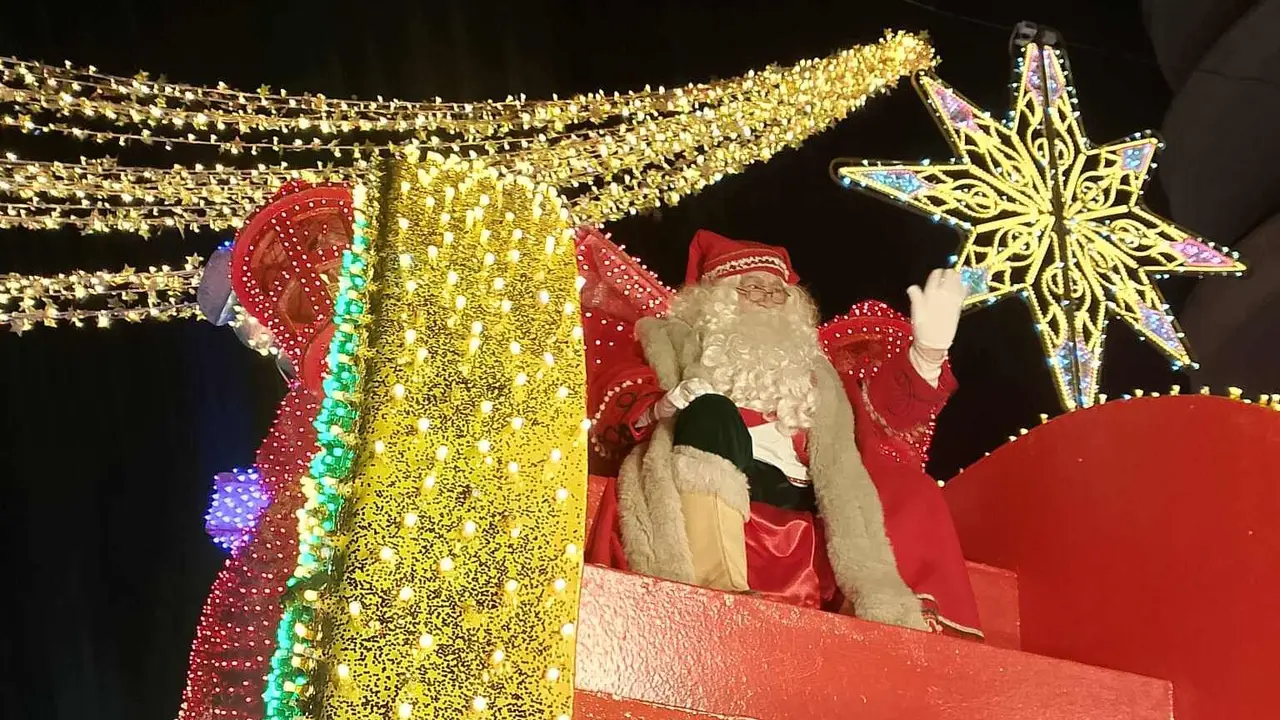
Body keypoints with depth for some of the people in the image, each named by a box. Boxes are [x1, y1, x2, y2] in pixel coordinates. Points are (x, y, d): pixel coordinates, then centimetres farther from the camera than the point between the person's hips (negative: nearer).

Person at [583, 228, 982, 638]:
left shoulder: (810, 370, 28)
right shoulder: (674, 341, 22)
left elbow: (883, 414, 15)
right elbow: (615, 405, 9)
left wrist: (928, 350, -1)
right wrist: (660, 409, -13)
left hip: (795, 509, 3)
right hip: (705, 499, -3)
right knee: (712, 413, -29)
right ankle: (719, 592, -41)